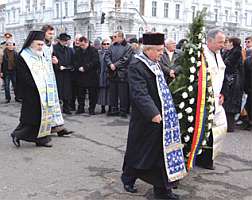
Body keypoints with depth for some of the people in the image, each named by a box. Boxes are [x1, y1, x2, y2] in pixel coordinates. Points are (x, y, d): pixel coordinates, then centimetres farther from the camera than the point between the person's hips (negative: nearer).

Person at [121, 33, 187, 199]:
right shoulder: (136, 66, -16)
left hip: (161, 116, 8)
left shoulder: (156, 64, 10)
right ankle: (128, 177, 31)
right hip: (146, 118, -8)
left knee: (163, 151, 9)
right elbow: (140, 94, -25)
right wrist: (153, 114, -30)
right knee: (139, 149, 7)